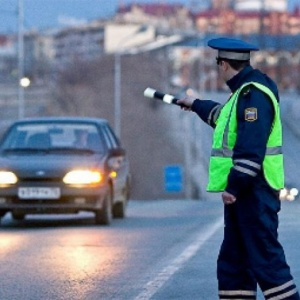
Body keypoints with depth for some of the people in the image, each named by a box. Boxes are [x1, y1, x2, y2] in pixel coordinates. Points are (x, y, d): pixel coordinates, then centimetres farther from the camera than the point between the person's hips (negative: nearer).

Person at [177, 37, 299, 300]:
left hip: (254, 192, -11)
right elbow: (225, 116, 41)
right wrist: (197, 105, 56)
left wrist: (234, 186, -26)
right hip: (242, 191, 11)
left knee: (265, 258, -13)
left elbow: (251, 148, -25)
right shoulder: (243, 92, 17)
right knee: (233, 262, 13)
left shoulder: (254, 94, -16)